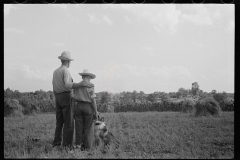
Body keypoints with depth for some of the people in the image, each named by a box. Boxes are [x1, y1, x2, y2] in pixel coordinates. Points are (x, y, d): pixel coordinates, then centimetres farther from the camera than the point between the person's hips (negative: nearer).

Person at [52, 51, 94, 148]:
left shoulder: (55, 72, 15)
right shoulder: (65, 71, -12)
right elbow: (68, 85, -27)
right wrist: (83, 84, -32)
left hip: (58, 97, 8)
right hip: (66, 97, -8)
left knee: (59, 122, 10)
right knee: (68, 123, -7)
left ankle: (56, 144, 8)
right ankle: (67, 146, -10)